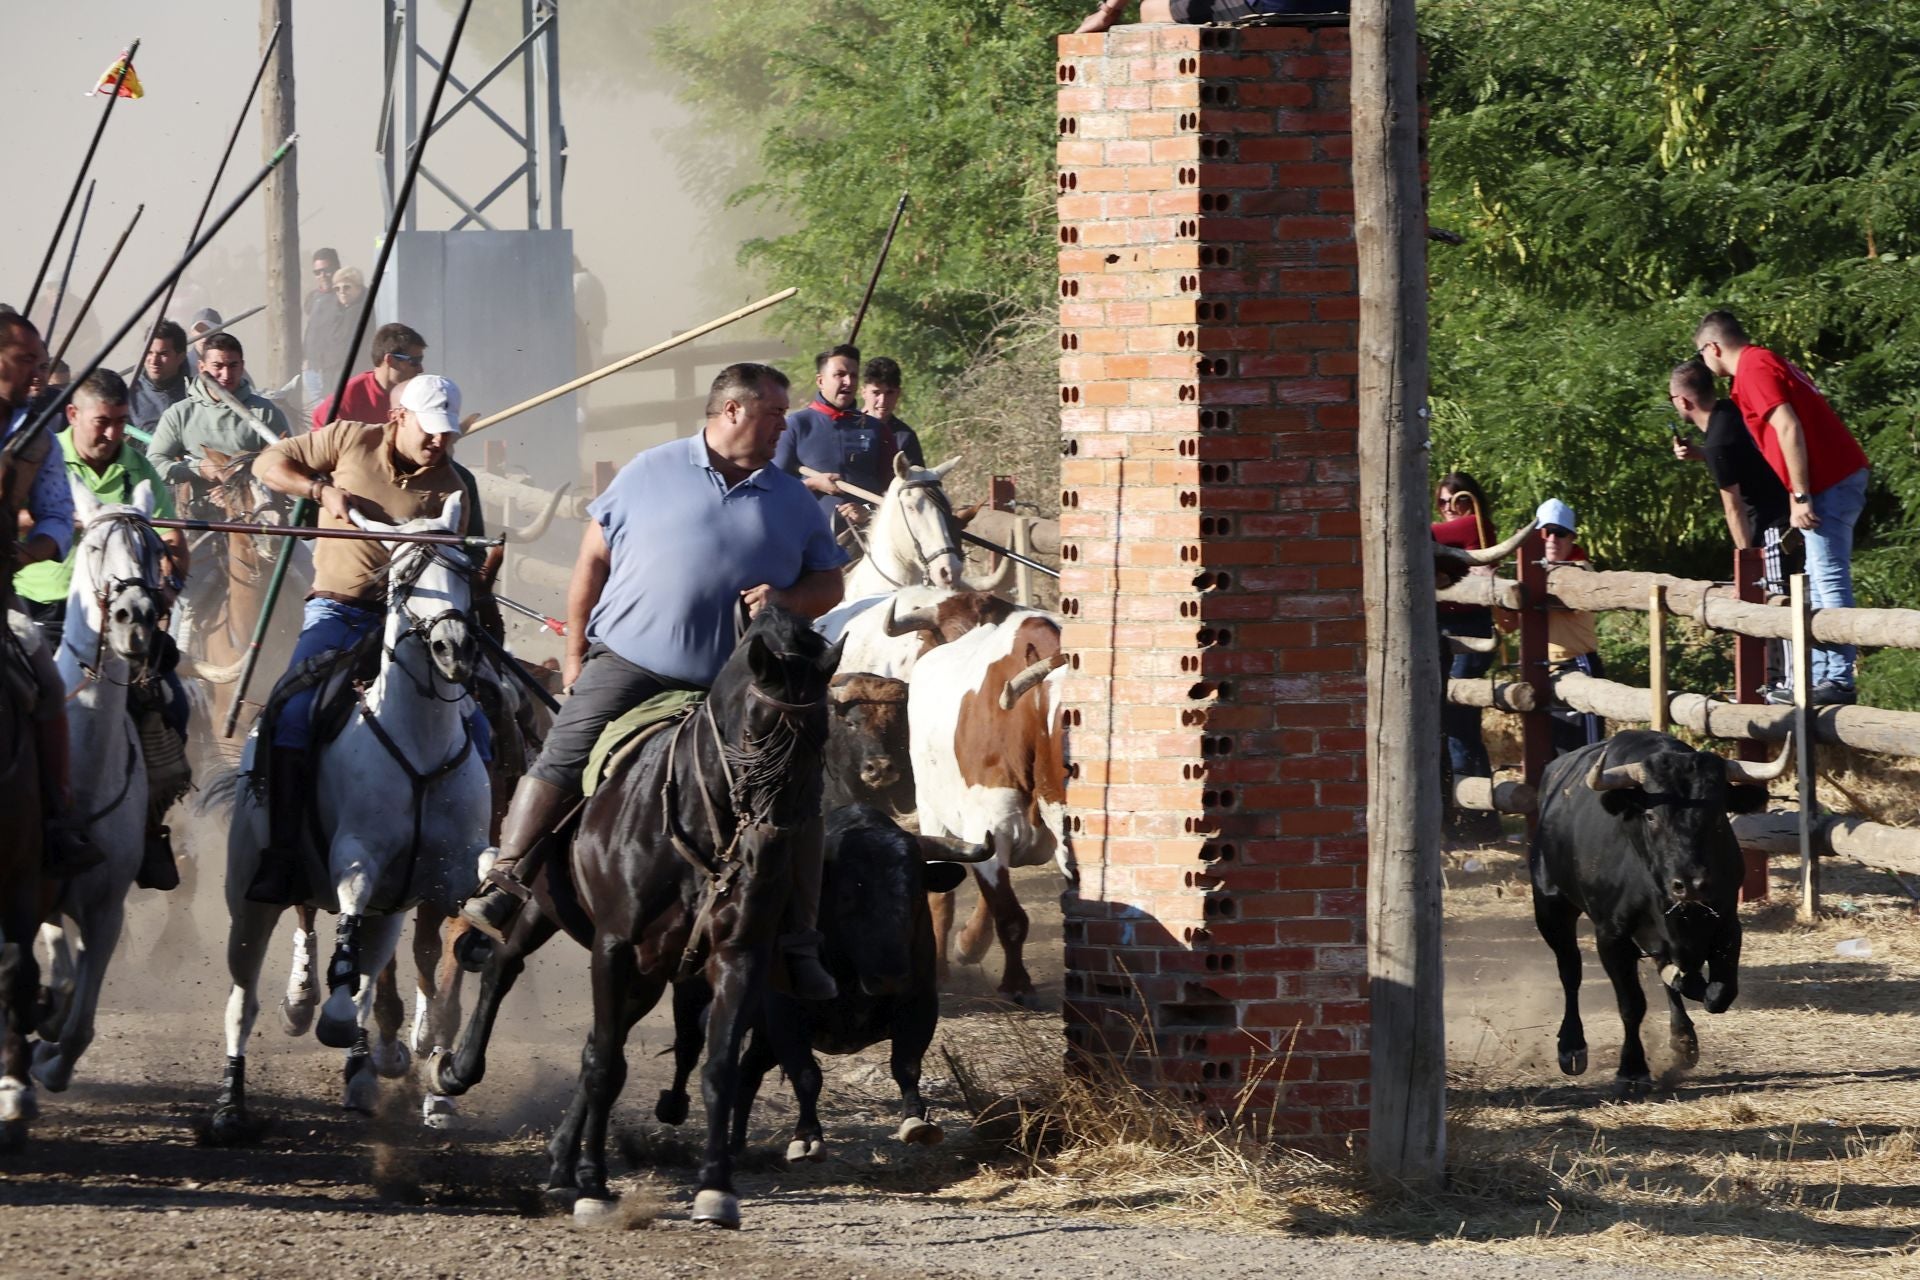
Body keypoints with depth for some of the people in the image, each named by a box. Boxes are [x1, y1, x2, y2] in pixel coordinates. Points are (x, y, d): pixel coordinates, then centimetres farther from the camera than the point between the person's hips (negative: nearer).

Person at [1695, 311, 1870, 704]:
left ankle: (1838, 681, -14)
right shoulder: (1764, 363, 22)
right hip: (1843, 475, 10)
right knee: (1819, 583, 12)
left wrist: (1801, 496, -20)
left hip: (1830, 481, -10)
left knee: (1830, 581, -12)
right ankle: (1819, 676, 14)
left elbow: (1788, 428, -20)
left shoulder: (1753, 369, -9)